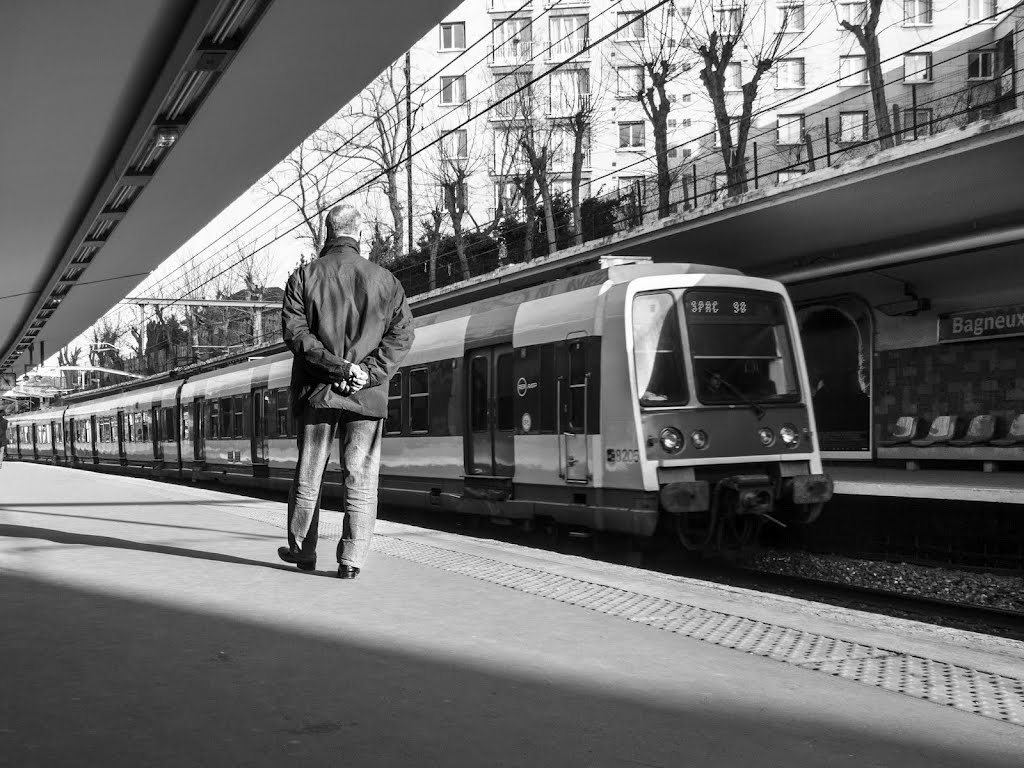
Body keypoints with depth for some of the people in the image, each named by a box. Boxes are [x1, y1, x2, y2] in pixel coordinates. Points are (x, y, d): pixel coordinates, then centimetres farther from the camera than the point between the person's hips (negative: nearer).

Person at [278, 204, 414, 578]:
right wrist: (368, 373, -10)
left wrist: (336, 366, -14)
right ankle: (351, 560, 0)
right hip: (368, 395, 0)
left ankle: (302, 551, 24)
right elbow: (401, 333, -4)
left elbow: (295, 332, -10)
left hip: (317, 392, 0)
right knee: (361, 479, 2)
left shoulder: (304, 276, 2)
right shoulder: (384, 280, 5)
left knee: (308, 476, 12)